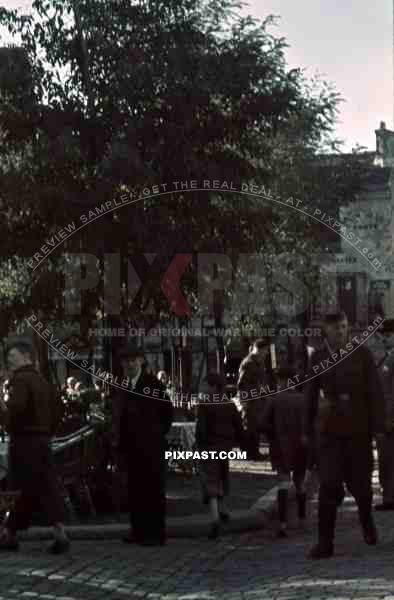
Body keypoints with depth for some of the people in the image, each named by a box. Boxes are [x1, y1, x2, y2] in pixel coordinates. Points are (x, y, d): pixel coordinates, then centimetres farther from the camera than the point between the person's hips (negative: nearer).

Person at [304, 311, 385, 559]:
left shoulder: (362, 353, -3)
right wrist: (308, 430, 9)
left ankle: (367, 518, 41)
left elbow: (375, 391, -4)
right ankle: (325, 542, -5)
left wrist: (379, 426, -8)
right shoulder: (318, 358, 3)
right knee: (329, 484, -9)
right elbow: (311, 396, 8)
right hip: (329, 429, 1)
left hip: (359, 428, 0)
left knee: (360, 480, 9)